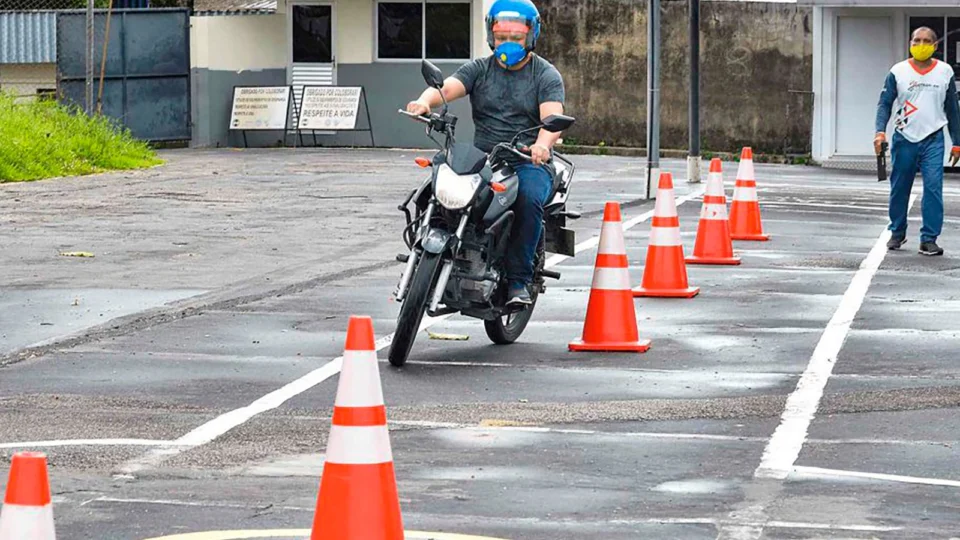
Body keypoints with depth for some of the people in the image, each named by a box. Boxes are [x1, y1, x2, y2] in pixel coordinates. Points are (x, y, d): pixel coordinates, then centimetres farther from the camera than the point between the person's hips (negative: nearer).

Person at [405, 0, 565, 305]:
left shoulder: (546, 76, 5)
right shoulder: (479, 70, 13)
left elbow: (553, 118, -12)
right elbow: (447, 87, -5)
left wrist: (542, 144, -36)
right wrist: (425, 101, -31)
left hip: (529, 162, -3)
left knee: (529, 199, -35)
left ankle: (519, 280, -25)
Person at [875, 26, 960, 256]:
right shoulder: (898, 72, 0)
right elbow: (885, 103, -1)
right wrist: (880, 132, -18)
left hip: (933, 140, 0)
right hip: (904, 139, 0)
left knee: (933, 188, -11)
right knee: (899, 189, 9)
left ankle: (929, 239, -8)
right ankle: (897, 233, 27)